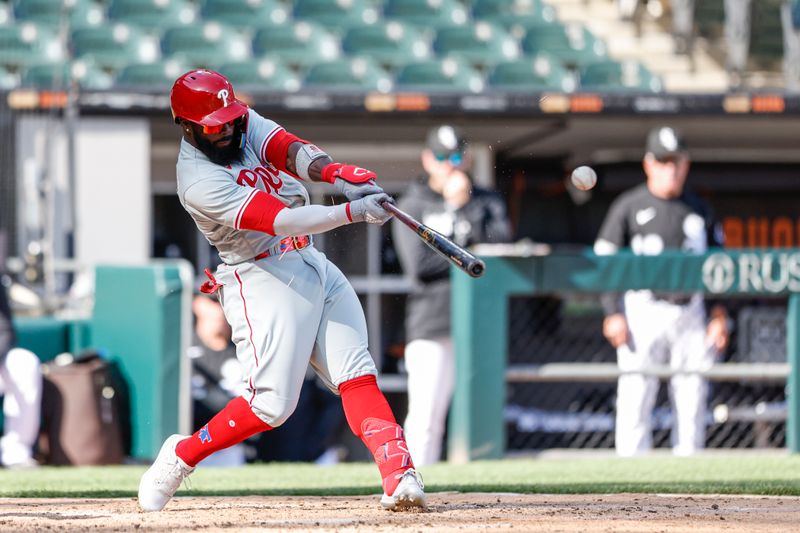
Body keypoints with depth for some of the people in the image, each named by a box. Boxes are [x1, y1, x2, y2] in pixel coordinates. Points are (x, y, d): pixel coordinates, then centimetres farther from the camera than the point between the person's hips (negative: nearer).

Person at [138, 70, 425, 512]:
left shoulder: (245, 123, 3)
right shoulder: (200, 182, -20)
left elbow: (289, 150, -15)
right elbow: (280, 221, -29)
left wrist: (333, 173, -37)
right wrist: (352, 212, -38)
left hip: (313, 264, 7)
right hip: (263, 280, -7)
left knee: (357, 374, -7)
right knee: (271, 404, -12)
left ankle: (398, 475, -18)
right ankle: (180, 457, 8)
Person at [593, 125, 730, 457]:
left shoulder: (699, 210, 13)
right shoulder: (628, 207, 4)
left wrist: (719, 315, 5)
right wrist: (613, 314, -9)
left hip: (690, 312, 3)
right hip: (643, 308, -3)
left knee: (693, 397, 1)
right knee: (635, 399, -8)